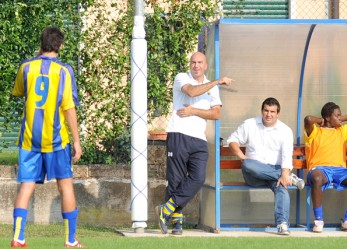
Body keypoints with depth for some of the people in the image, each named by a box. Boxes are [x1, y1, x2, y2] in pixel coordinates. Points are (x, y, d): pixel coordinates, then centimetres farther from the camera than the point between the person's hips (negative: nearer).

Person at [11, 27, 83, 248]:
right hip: (56, 139, -2)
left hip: (29, 138, 2)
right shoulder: (64, 71, -7)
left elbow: (18, 92, 20)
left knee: (26, 186, 3)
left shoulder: (26, 67, 1)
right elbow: (69, 108, -9)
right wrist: (77, 140, -5)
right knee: (66, 186, 7)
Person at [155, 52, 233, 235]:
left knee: (198, 178, -13)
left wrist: (194, 111, -7)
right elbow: (191, 91, -16)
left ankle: (166, 210, -9)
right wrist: (217, 82, -13)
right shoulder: (181, 78, 7)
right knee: (176, 180, -5)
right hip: (179, 135, -4)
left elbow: (216, 114, 8)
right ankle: (177, 220, 0)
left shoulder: (212, 88, 20)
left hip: (199, 139, 4)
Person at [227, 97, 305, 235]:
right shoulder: (249, 125, 10)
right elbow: (233, 140, 18)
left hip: (276, 170, -1)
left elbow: (287, 155, -9)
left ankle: (282, 224, -50)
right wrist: (239, 154, -4)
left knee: (282, 186, -35)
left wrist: (284, 174, -27)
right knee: (247, 164, -36)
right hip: (254, 176, 1)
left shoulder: (285, 130, 4)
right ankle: (290, 177, -29)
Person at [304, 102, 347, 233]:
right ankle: (318, 220, -30)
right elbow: (308, 119, -10)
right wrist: (321, 121, 9)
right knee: (317, 179, -42)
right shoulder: (315, 131, 11)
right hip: (320, 169, -4)